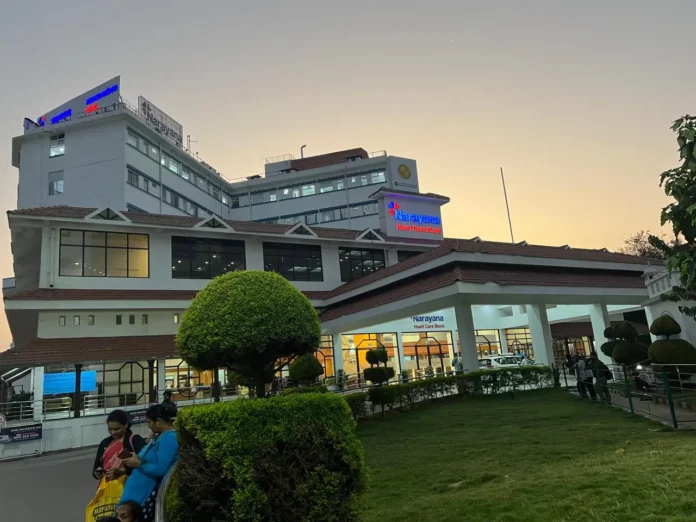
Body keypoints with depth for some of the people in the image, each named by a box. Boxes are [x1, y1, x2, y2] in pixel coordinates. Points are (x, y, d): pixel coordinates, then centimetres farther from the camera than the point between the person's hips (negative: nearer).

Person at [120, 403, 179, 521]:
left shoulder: (169, 438, -19)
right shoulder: (160, 436, 13)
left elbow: (160, 470, -24)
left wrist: (139, 464, -13)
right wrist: (137, 458, 7)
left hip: (151, 493, -9)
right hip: (142, 490, 9)